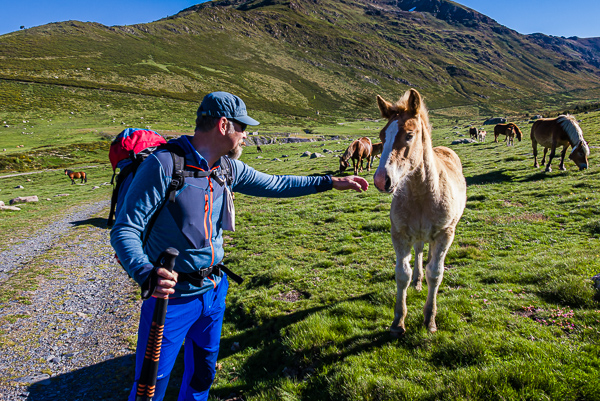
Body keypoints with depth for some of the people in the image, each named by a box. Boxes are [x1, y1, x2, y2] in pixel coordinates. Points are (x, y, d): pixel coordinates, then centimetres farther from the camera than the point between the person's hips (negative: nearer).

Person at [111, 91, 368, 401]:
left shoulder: (229, 168, 1)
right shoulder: (164, 165, -21)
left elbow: (274, 185, 12)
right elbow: (125, 230, -21)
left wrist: (331, 182, 11)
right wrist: (147, 276, -39)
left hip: (214, 290, 7)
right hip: (170, 295, -6)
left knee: (203, 374, 23)